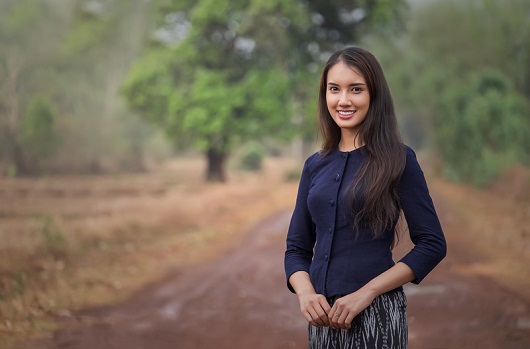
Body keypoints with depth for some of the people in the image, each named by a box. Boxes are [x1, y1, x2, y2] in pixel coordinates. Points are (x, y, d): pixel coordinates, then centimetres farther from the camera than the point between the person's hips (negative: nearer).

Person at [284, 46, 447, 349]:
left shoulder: (397, 160, -5)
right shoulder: (315, 165, 8)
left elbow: (432, 244, -8)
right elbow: (297, 248, 10)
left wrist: (365, 293, -15)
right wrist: (306, 294, -9)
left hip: (376, 312, -4)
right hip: (324, 315, 4)